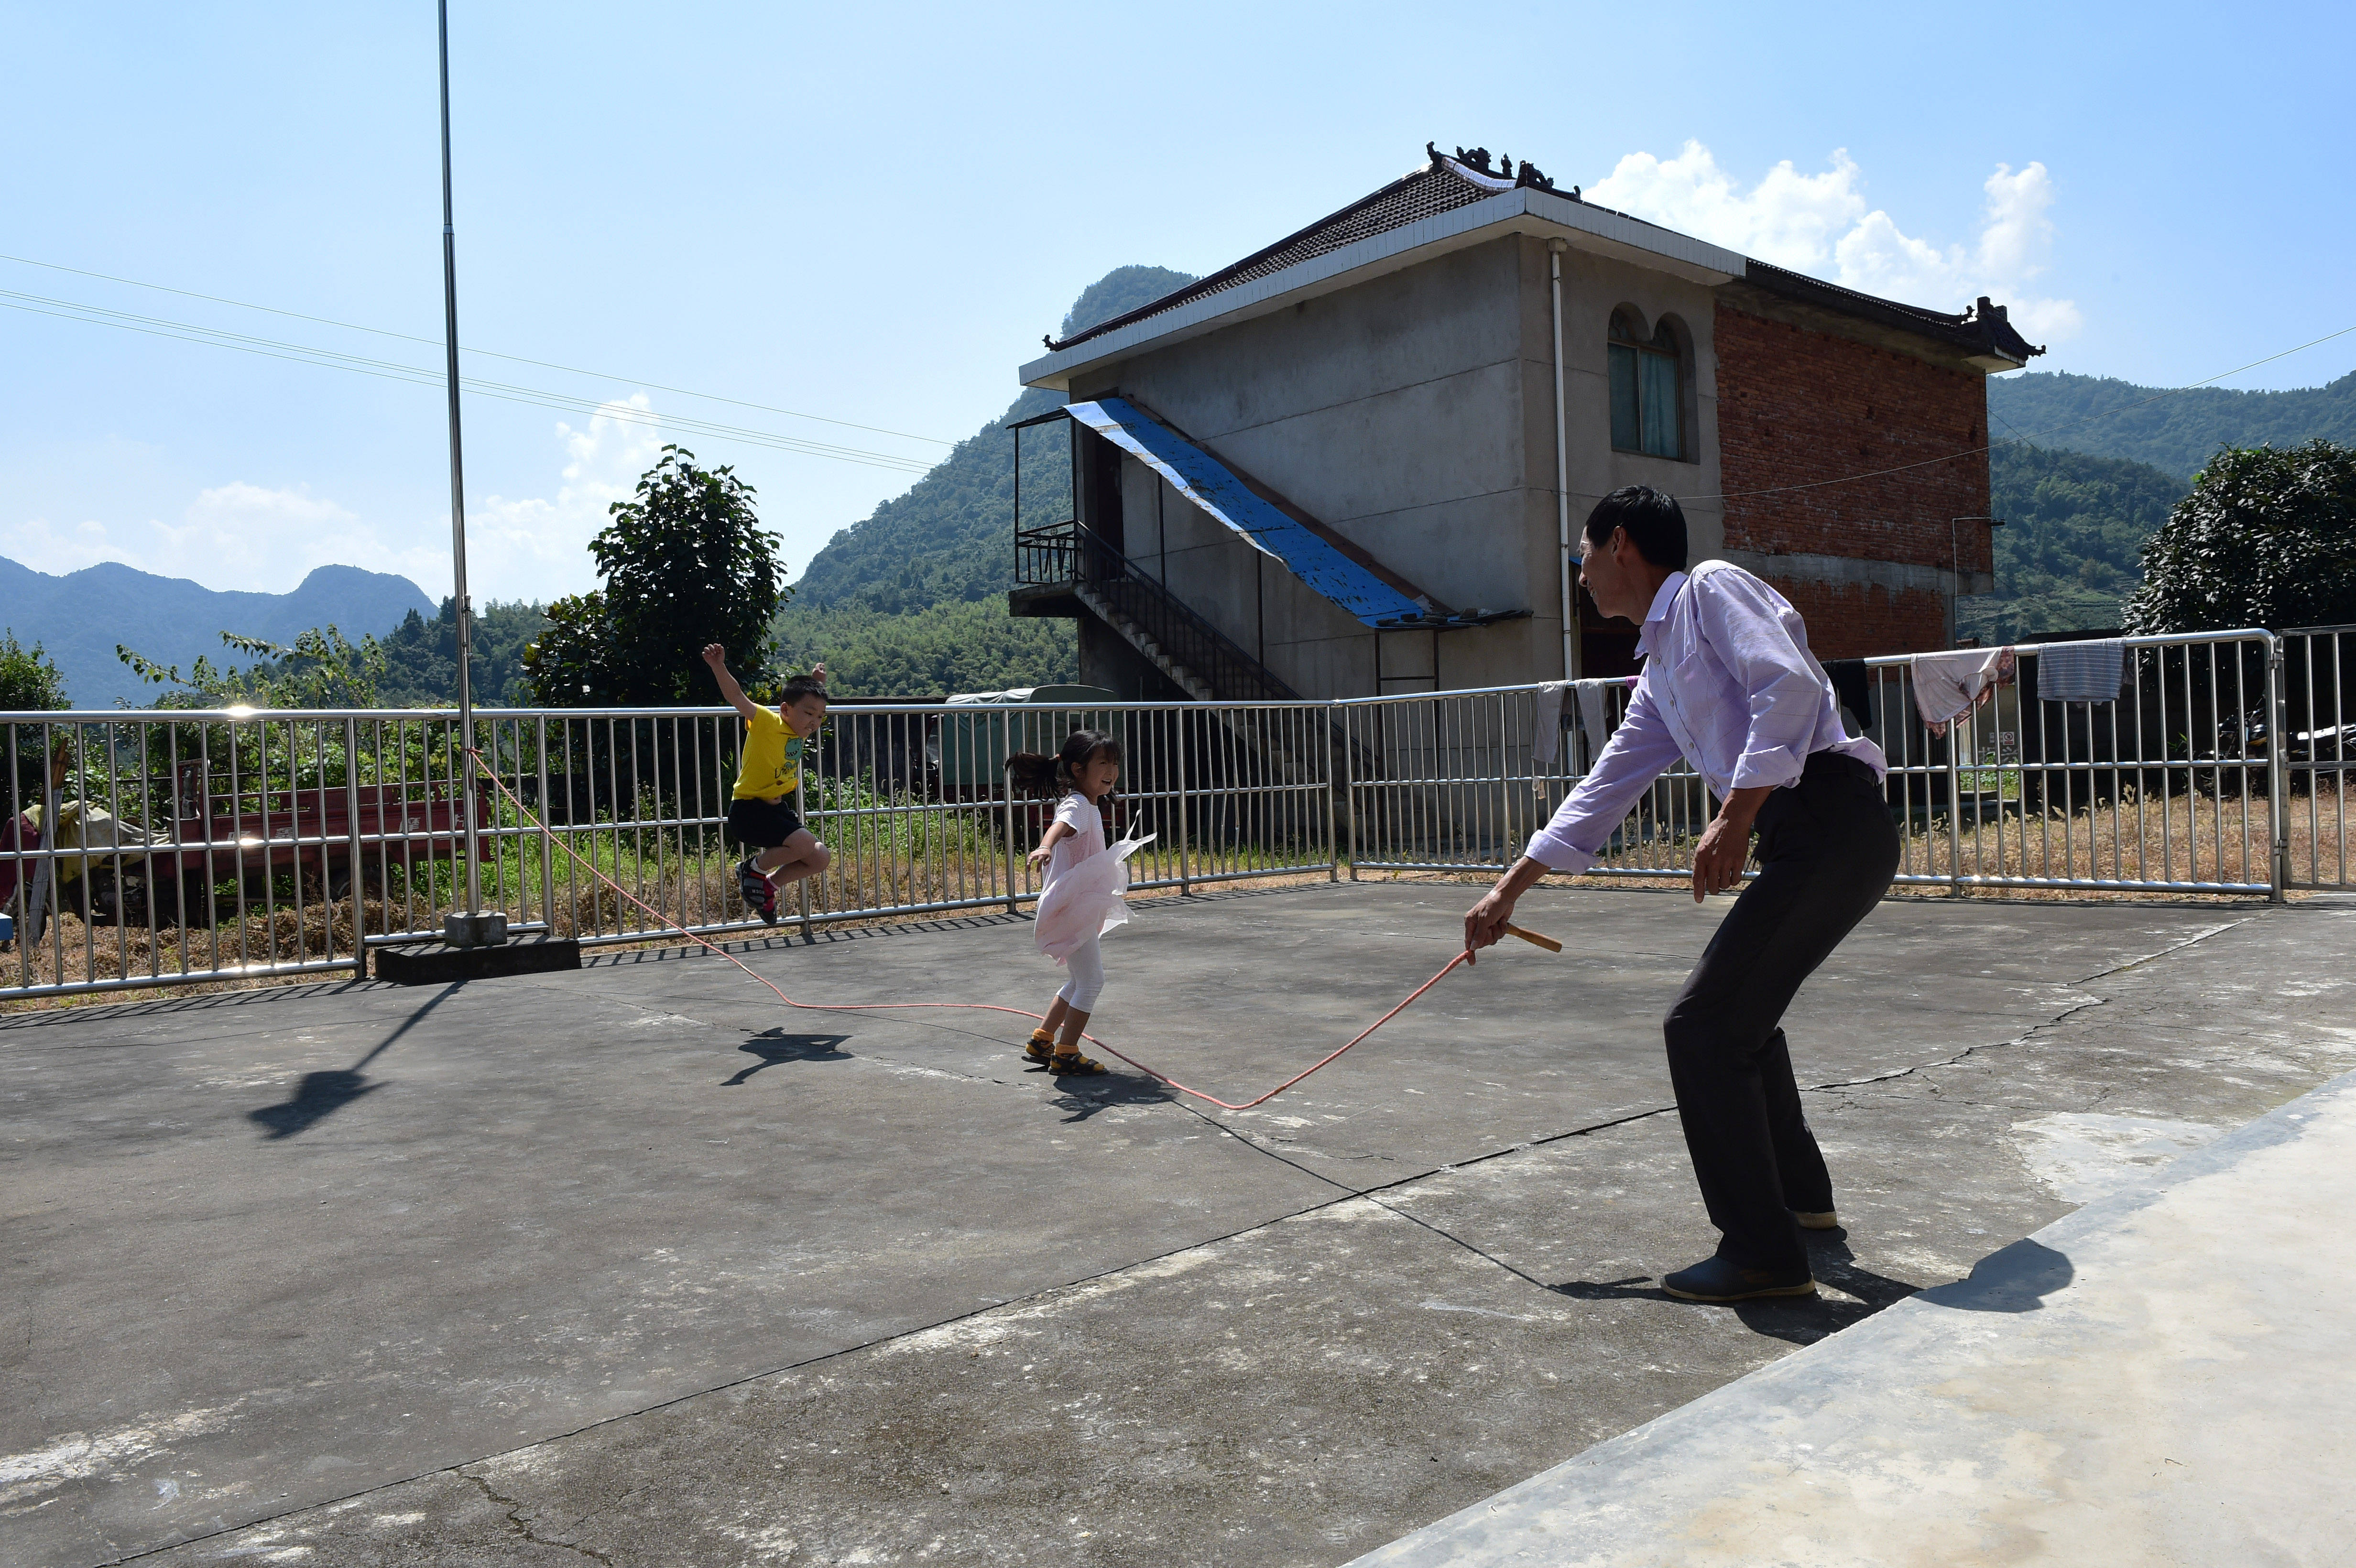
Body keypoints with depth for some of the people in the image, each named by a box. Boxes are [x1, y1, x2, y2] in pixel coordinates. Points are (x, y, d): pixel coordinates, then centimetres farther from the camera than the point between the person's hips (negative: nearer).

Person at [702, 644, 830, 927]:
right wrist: (719, 667, -45)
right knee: (806, 844, -25)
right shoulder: (767, 723, -18)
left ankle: (767, 884, 20)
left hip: (778, 808, 8)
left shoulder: (801, 730, 4)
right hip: (749, 810, -8)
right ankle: (754, 869, -1)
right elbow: (738, 698, -32)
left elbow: (813, 701, 26)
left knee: (819, 859, 5)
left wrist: (818, 683, 10)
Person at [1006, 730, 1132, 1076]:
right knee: (1091, 980, -7)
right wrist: (1045, 847, -63)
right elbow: (1060, 825, -43)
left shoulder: (1091, 806, 13)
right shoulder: (1077, 805, -18)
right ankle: (1066, 1054, 2)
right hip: (1070, 907, -10)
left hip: (1083, 909, 10)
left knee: (1081, 981, 19)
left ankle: (1042, 1041, 29)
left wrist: (1113, 864, 49)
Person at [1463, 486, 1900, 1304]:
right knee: (1740, 1010, 25)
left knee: (1703, 1024, -10)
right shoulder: (1659, 673, 23)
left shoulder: (1712, 589, -3)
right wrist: (1509, 889, 26)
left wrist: (1734, 820, -21)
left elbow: (1789, 689, -18)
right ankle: (1800, 1195, 40)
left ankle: (1763, 1253, -2)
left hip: (1832, 825, -10)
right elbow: (1605, 788, 26)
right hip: (1804, 838, 10)